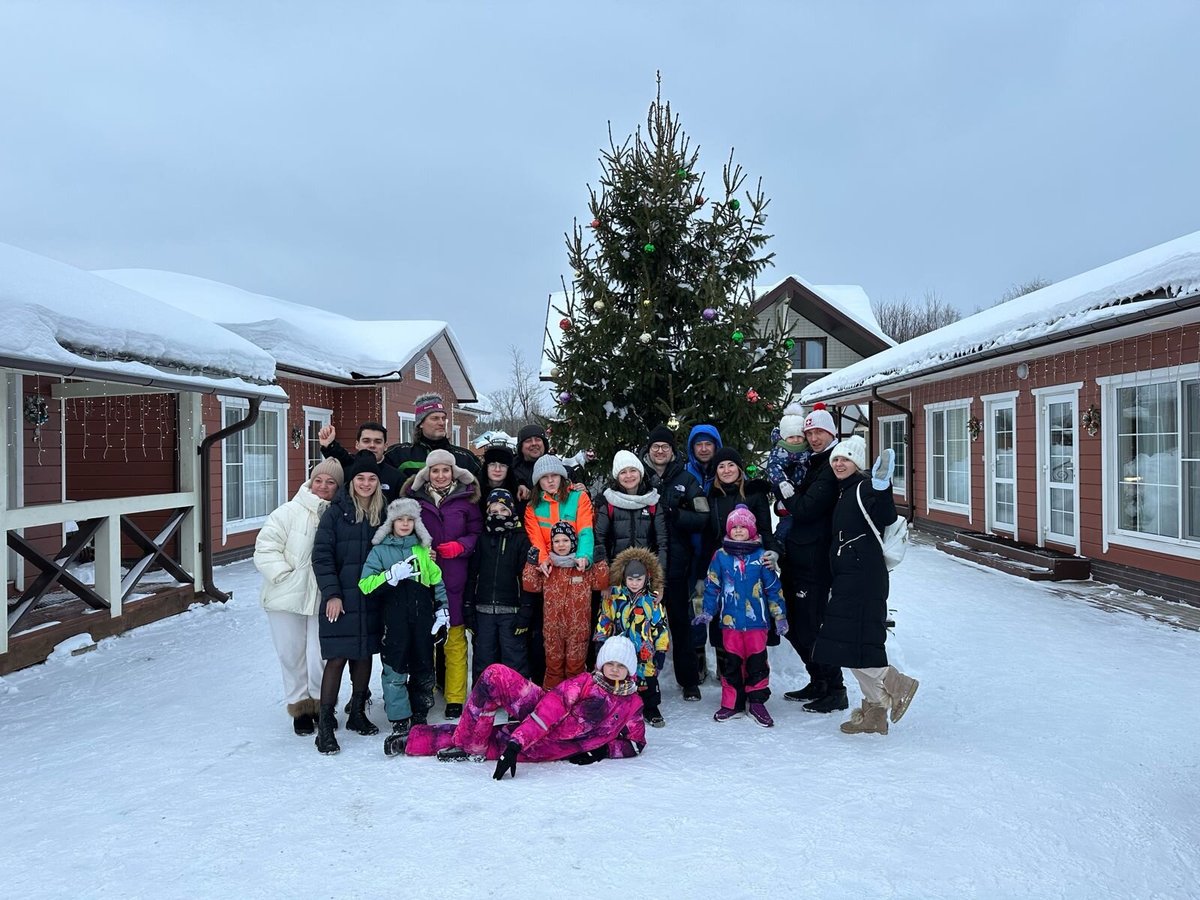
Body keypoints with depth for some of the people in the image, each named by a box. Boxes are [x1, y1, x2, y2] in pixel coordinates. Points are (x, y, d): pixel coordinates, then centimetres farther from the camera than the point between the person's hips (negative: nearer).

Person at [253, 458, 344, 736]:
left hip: (322, 601, 1)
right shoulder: (290, 512, -7)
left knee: (320, 658, 0)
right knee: (292, 656, 10)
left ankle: (321, 703, 26)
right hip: (287, 598, 0)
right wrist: (285, 576, -13)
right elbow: (265, 548, -8)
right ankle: (300, 705, 29)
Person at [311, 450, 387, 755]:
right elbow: (322, 555, -8)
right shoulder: (336, 511, -5)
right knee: (337, 658, -5)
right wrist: (331, 593, -14)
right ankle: (325, 724, 4)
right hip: (340, 600, -4)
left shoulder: (382, 513, 7)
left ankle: (357, 713, 28)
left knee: (365, 655, 12)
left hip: (371, 599, 4)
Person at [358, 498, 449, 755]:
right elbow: (366, 585, -6)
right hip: (394, 621, -3)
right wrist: (391, 576, -18)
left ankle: (420, 718, 24)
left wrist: (442, 611, 9)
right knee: (395, 671, -6)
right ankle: (400, 724, 0)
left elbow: (437, 582, 15)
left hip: (423, 619, 3)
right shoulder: (380, 551, 4)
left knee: (424, 670, 10)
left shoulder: (423, 550, 12)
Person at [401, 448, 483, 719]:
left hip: (455, 578, -1)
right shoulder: (415, 498, 6)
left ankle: (455, 697, 11)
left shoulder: (466, 499, 5)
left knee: (455, 638, 1)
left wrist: (459, 547, -10)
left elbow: (477, 533, 7)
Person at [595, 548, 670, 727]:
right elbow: (604, 620, 5)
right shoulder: (614, 597, 0)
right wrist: (600, 642, 4)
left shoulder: (652, 600, -1)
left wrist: (661, 649, 0)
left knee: (648, 679, 7)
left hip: (645, 652, 0)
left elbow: (660, 626, 2)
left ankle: (651, 708, 26)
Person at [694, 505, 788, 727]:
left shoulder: (761, 556, 0)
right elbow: (712, 586, 6)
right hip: (730, 619, 1)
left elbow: (773, 588, 5)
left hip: (757, 619, 0)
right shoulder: (721, 556, 1)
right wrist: (707, 612, 2)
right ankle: (732, 703, 19)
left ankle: (757, 702, 18)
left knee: (757, 660, 3)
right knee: (732, 661, 7)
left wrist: (780, 616, 5)